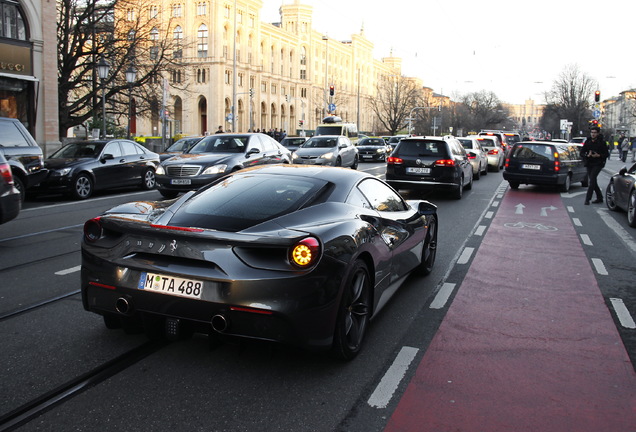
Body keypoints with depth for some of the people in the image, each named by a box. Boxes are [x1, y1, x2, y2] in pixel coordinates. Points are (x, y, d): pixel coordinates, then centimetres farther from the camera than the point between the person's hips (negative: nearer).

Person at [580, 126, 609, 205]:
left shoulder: (602, 142, -4)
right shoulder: (587, 142, 6)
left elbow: (607, 154, -2)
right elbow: (582, 153, 6)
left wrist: (598, 155, -19)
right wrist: (587, 155, -15)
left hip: (598, 164, -5)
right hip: (589, 164, 5)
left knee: (592, 180, -17)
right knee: (593, 181, 11)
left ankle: (587, 199, -18)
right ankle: (599, 198, 25)